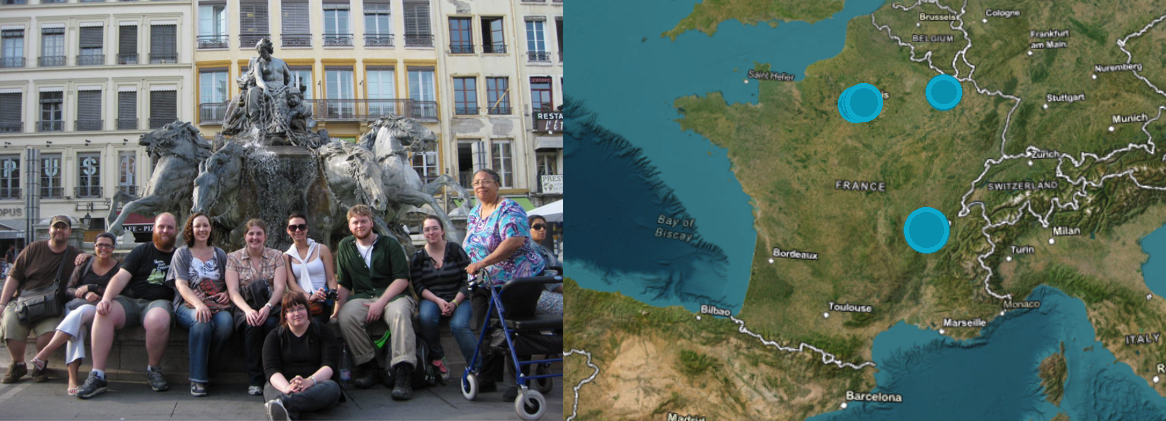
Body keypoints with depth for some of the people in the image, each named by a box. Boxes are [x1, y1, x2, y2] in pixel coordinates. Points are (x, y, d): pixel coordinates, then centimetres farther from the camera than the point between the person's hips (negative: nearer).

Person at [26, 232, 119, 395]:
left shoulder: (119, 268, 6)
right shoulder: (85, 264, 13)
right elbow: (68, 290, 10)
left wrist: (89, 287, -6)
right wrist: (85, 294, -11)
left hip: (99, 311, -2)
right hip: (76, 305, 2)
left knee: (81, 312, -38)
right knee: (77, 327, -35)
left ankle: (43, 355, -42)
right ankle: (72, 378, -49)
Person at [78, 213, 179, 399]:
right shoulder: (142, 251, 16)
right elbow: (121, 277, 5)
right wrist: (106, 298, -13)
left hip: (158, 302, -1)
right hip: (130, 300, 2)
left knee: (159, 319, -39)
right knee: (104, 313, -31)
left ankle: (153, 369, -14)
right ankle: (97, 376, -29)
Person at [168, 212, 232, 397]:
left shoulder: (220, 254, 21)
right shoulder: (182, 253, 12)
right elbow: (181, 285, -2)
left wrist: (227, 293, -4)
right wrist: (198, 304, -22)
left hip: (217, 305, 2)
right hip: (188, 305, -2)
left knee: (225, 322, -34)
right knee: (202, 321, -38)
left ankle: (204, 366, -15)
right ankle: (197, 379, -32)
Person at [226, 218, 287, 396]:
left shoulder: (276, 256, 9)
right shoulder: (234, 258, 8)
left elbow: (280, 287, -4)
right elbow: (233, 291, -5)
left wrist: (267, 307, -25)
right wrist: (248, 310, -25)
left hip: (272, 306, 0)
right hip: (245, 307, 0)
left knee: (270, 323, -35)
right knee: (252, 324, -35)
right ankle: (254, 380, -25)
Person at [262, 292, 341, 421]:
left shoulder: (323, 332, 13)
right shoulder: (274, 336, 14)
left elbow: (330, 365, -2)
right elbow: (270, 369, -2)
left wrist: (309, 381, -25)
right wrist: (286, 388, -26)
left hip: (314, 385, 0)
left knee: (332, 387, -34)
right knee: (270, 388, -34)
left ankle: (281, 402, -59)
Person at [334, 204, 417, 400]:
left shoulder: (389, 244, 3)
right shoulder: (345, 246, 15)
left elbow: (402, 279, -5)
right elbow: (344, 284, 17)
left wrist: (381, 303, -17)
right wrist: (338, 305, -2)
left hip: (392, 295, -3)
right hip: (362, 297, 3)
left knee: (399, 312, -37)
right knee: (346, 315, -31)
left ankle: (402, 374, -41)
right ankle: (368, 365, -14)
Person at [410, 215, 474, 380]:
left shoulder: (455, 250, 3)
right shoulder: (418, 257, 9)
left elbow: (467, 281, -1)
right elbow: (418, 286, 1)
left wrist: (454, 303, -15)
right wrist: (438, 301, -16)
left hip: (458, 300, -1)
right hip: (431, 300, 2)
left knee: (459, 325, -33)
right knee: (426, 318, -34)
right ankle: (437, 358, -15)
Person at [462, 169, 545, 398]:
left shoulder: (509, 209, -13)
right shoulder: (474, 213, 13)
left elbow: (515, 241, -28)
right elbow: (469, 245, 25)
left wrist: (483, 263, -30)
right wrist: (472, 267, 9)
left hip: (518, 280, -8)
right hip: (486, 284, 8)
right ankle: (487, 379, 21)